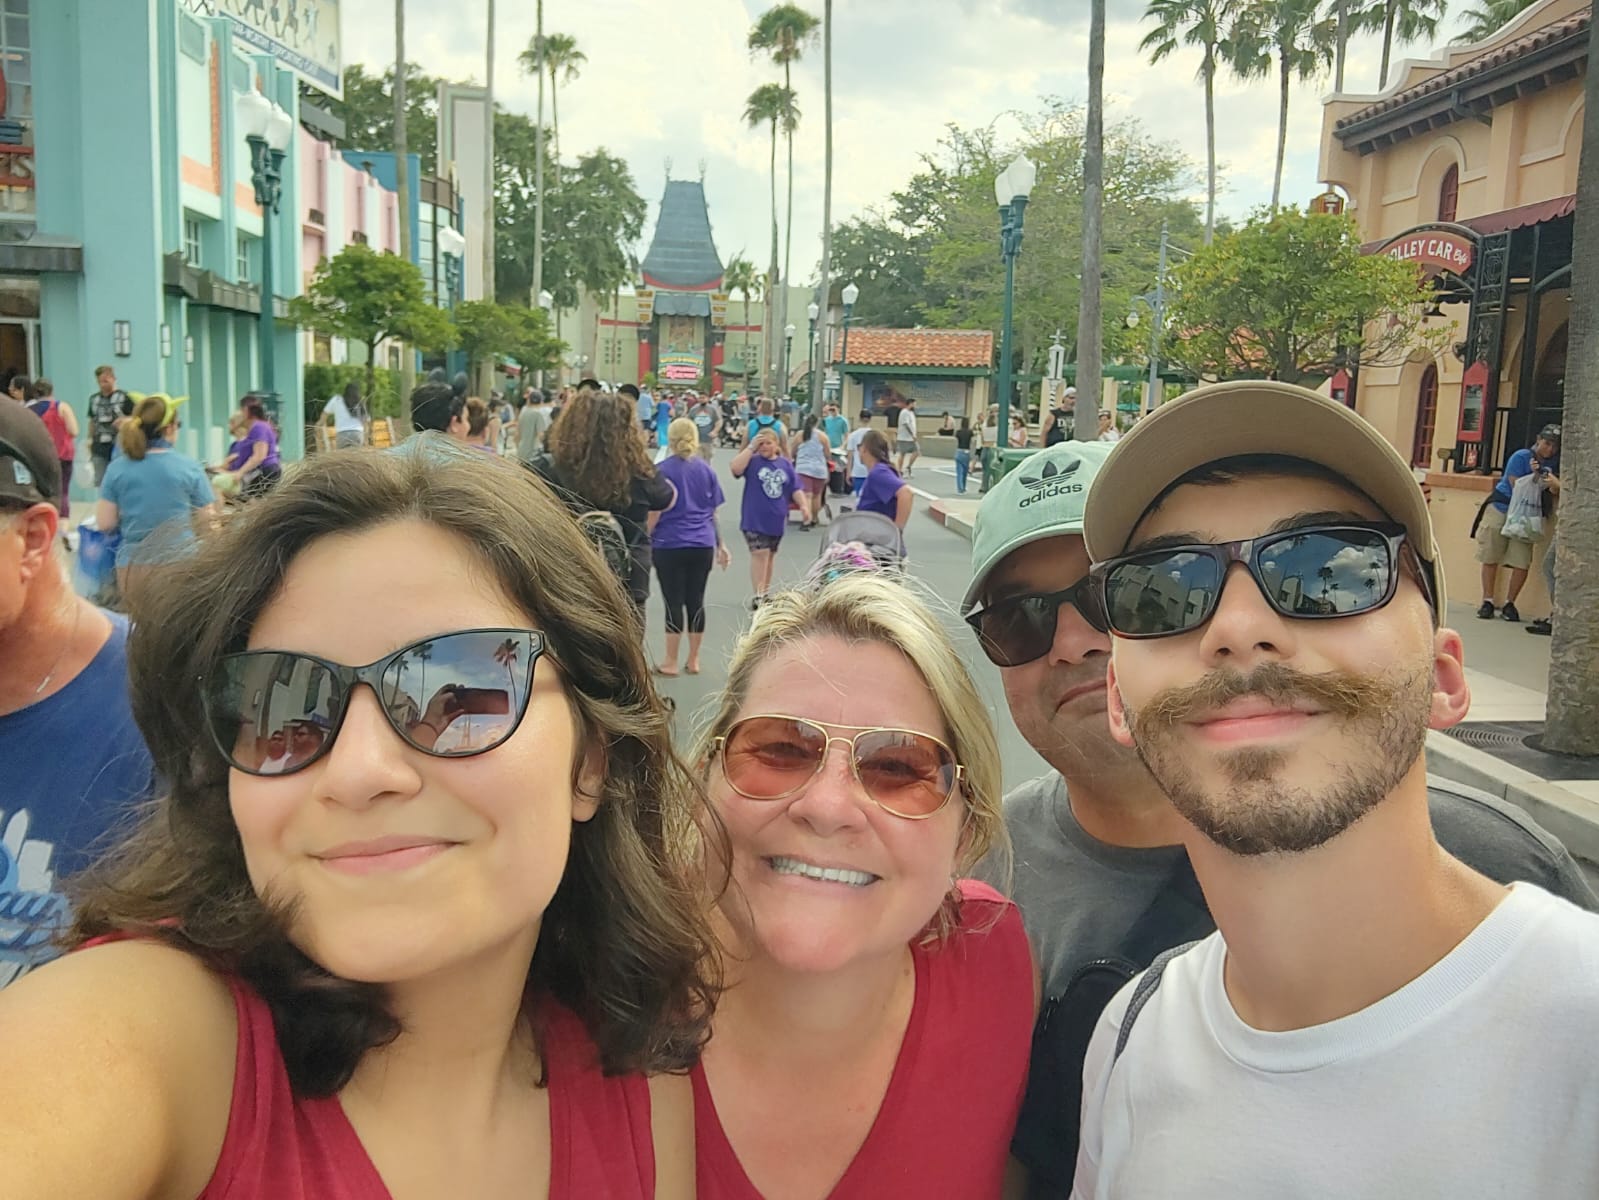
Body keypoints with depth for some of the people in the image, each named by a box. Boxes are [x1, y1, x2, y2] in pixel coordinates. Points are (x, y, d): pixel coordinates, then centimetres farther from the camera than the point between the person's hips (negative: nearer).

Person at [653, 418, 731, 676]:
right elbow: (713, 512, 10)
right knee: (696, 601, 9)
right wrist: (719, 544, 18)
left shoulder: (662, 470, -5)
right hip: (703, 545, 4)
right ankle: (693, 660, 16)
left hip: (670, 545, -4)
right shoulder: (706, 470, 6)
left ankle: (671, 662, 8)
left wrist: (645, 541, 4)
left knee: (674, 602, 1)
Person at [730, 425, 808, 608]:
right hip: (755, 519, -4)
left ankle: (766, 593, 27)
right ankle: (758, 596, -10)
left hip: (776, 519, 4)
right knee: (759, 554, -12)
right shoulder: (753, 461, -4)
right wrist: (751, 447, -20)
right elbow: (735, 468, -22)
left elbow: (796, 488, 7)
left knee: (770, 555, 15)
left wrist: (804, 506, -6)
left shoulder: (785, 464, 5)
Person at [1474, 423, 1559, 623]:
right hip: (1500, 509, -3)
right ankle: (1487, 601, 10)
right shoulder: (1521, 457, -5)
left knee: (1522, 563, -8)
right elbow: (1517, 487, -9)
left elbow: (1555, 492, -6)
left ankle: (1509, 604, 6)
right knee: (1490, 559, -1)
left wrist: (1555, 484, -25)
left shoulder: (1553, 465, 6)